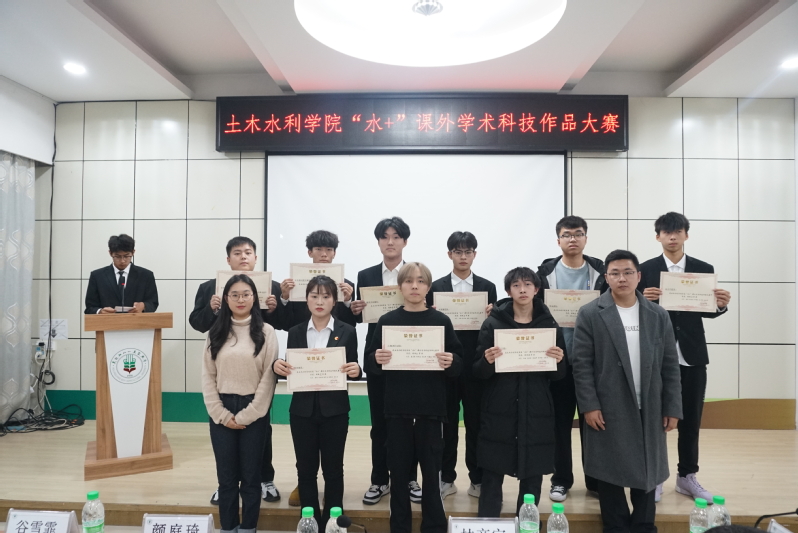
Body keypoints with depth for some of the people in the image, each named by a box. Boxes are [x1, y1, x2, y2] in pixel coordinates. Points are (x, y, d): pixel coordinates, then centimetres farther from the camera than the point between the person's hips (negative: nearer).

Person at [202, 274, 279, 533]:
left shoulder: (266, 332, -3)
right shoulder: (216, 333, 5)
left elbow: (269, 377, -7)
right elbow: (208, 377, 3)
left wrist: (246, 415, -10)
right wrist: (222, 414, -6)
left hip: (254, 412, -2)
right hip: (221, 412, 2)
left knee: (250, 475, 8)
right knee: (226, 476, 10)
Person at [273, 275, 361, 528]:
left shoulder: (347, 332, -1)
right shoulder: (295, 332, 5)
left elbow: (353, 370, 1)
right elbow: (290, 370, 7)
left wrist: (356, 371, -21)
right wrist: (278, 367, -15)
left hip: (334, 410, -2)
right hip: (303, 410, 2)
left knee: (333, 469, 8)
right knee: (305, 469, 10)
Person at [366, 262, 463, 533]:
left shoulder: (441, 321, 2)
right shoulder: (387, 321, 4)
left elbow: (458, 365, 1)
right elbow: (370, 360, 3)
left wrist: (451, 363, -20)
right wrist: (377, 359, -18)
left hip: (431, 408, -1)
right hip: (397, 408, 1)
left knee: (431, 470, 6)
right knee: (398, 470, 9)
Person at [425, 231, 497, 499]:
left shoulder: (487, 287, 6)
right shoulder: (436, 287, 3)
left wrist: (490, 317, -16)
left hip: (476, 364, 1)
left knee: (476, 422, 8)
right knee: (447, 422, 9)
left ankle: (477, 479, 21)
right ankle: (446, 478, 22)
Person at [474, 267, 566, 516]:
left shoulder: (550, 325, 5)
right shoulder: (493, 323, -1)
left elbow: (559, 375, 7)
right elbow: (478, 372, -3)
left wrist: (558, 361, -14)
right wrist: (487, 361, -23)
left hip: (536, 412, 2)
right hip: (499, 411, -1)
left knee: (532, 478, 9)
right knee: (491, 478, 2)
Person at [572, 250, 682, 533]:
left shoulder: (658, 315, 5)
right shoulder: (590, 314, -5)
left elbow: (670, 365, 6)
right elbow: (582, 363, -7)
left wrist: (672, 408, 2)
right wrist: (589, 406, -12)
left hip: (648, 410, 3)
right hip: (608, 410, -2)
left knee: (646, 472, 12)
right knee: (610, 473, 7)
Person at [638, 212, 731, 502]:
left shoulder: (704, 269, 4)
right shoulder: (645, 270, -2)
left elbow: (707, 311, 6)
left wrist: (721, 304, -15)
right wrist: (643, 299, -24)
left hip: (692, 354, 2)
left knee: (691, 418, 12)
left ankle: (687, 476, 27)